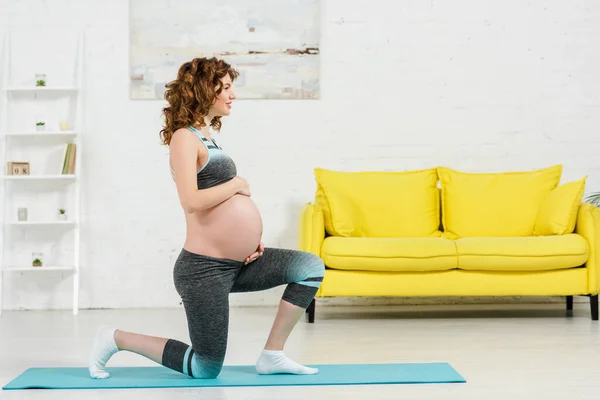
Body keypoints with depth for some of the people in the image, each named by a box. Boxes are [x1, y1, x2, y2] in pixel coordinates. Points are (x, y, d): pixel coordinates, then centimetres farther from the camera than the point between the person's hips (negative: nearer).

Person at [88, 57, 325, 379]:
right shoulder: (184, 137, -13)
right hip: (205, 269, -9)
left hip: (237, 263, 9)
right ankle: (116, 339, 14)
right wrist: (237, 184, -12)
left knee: (311, 267, 4)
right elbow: (192, 201, -26)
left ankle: (272, 355, 7)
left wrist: (250, 237, 6)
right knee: (207, 369, 1)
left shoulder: (206, 136, 15)